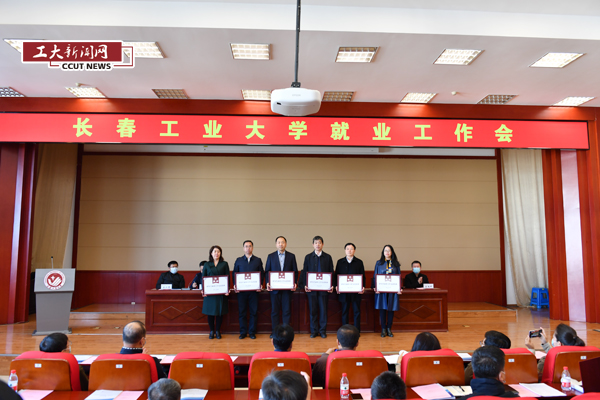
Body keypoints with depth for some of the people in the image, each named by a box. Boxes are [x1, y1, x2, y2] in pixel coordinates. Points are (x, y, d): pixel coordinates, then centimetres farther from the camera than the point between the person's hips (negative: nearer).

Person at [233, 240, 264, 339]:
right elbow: (234, 273, 8)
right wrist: (235, 285, -6)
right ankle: (243, 332, 15)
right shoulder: (238, 260, 9)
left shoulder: (258, 260, 8)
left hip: (254, 289, 0)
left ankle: (252, 332, 13)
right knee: (242, 311, 4)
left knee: (253, 311, 3)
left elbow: (262, 273, 5)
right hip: (241, 289, 1)